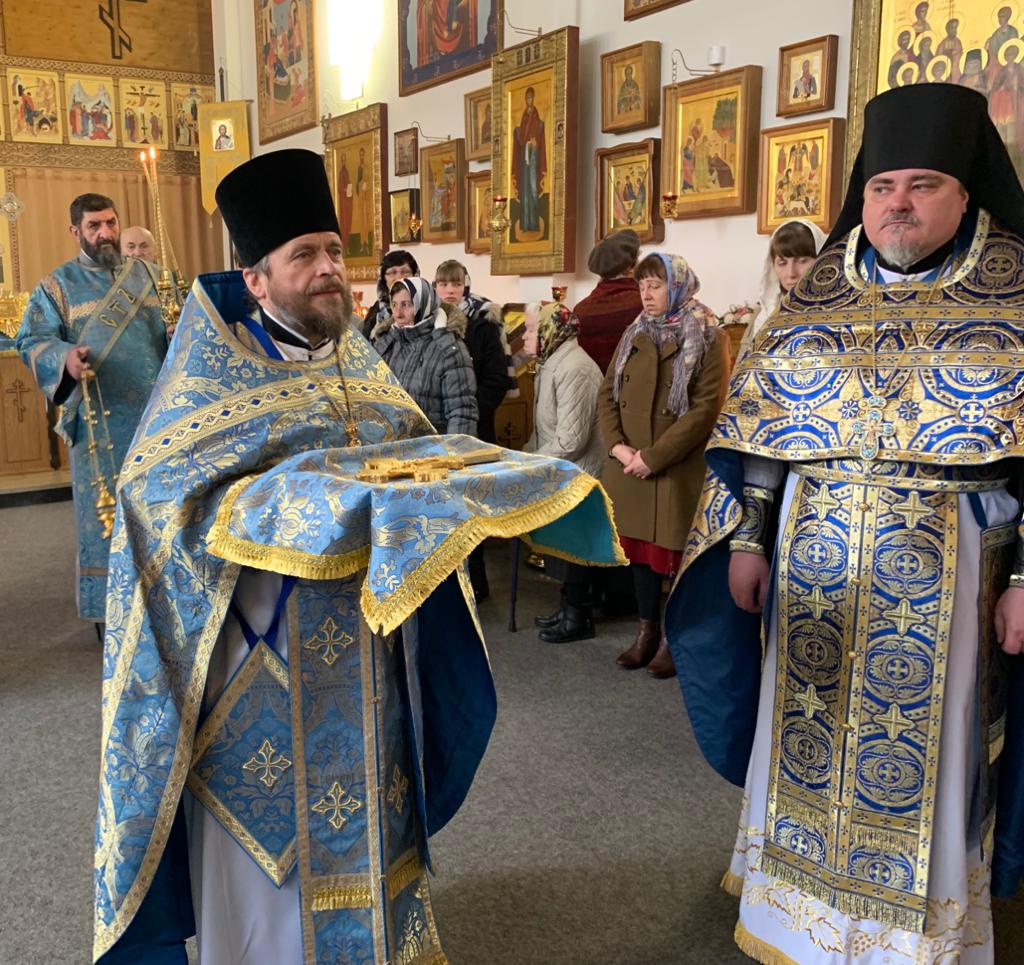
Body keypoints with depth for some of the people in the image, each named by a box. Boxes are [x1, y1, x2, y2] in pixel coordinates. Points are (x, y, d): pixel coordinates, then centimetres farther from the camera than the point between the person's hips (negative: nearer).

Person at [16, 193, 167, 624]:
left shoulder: (146, 274, 11)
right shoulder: (57, 285, 3)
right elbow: (31, 340, -5)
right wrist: (65, 358, -27)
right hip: (100, 419, -2)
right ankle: (111, 607, 13)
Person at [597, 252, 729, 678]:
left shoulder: (708, 338, -6)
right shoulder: (634, 335, 12)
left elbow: (706, 408, -14)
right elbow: (607, 392, 10)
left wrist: (654, 457, -17)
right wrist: (617, 445, -7)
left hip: (679, 468, -5)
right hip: (629, 465, 5)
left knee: (675, 550, 3)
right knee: (639, 546, 11)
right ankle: (647, 630, 25)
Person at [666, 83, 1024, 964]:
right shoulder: (820, 291, 6)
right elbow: (761, 425, 6)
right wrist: (747, 537, 2)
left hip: (947, 563, -3)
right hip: (813, 556, 3)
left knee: (923, 746, 6)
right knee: (804, 728, 12)